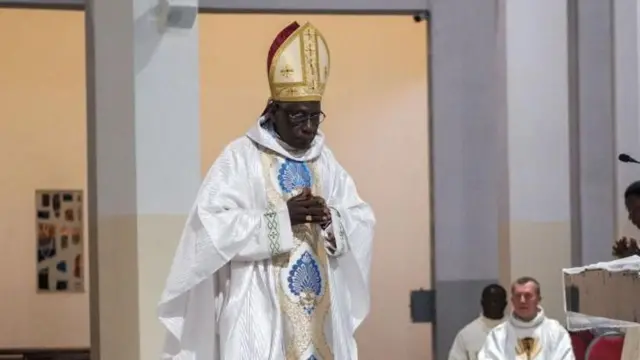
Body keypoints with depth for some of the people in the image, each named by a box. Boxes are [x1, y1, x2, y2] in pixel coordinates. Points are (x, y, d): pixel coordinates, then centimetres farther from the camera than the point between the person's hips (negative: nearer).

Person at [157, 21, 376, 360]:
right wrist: (282, 217, -19)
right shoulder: (240, 157, -5)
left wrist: (330, 218, -10)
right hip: (261, 318, -6)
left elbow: (362, 220, 12)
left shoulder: (323, 159, 12)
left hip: (319, 313, 6)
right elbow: (211, 224, -15)